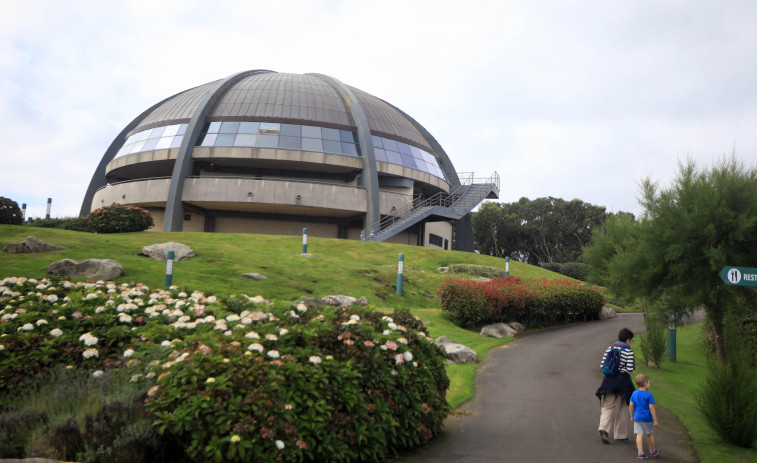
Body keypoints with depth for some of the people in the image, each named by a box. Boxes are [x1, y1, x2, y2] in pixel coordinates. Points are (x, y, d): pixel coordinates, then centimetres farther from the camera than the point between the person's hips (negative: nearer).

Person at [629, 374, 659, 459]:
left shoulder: (634, 393, 2)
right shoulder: (649, 395, -12)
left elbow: (630, 405, 4)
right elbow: (651, 408, -14)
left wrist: (632, 416, 17)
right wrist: (655, 420, -10)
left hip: (637, 417, 3)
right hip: (647, 418, -3)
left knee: (639, 434, -1)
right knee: (650, 434, 15)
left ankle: (640, 452, -10)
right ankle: (652, 451, 31)